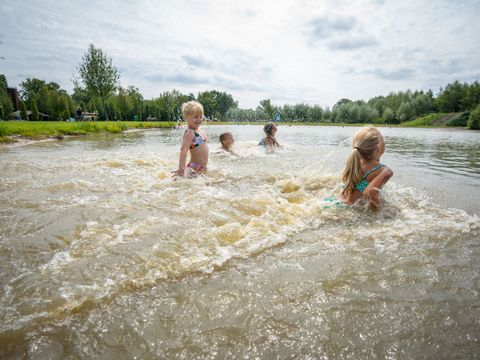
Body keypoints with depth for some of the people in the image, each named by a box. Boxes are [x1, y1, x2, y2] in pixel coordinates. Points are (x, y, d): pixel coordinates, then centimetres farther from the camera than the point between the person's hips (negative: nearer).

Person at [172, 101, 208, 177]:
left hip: (203, 167, 9)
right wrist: (181, 170, -37)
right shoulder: (190, 132, -18)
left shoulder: (200, 130, 9)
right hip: (195, 168, -9)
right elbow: (183, 150, -29)